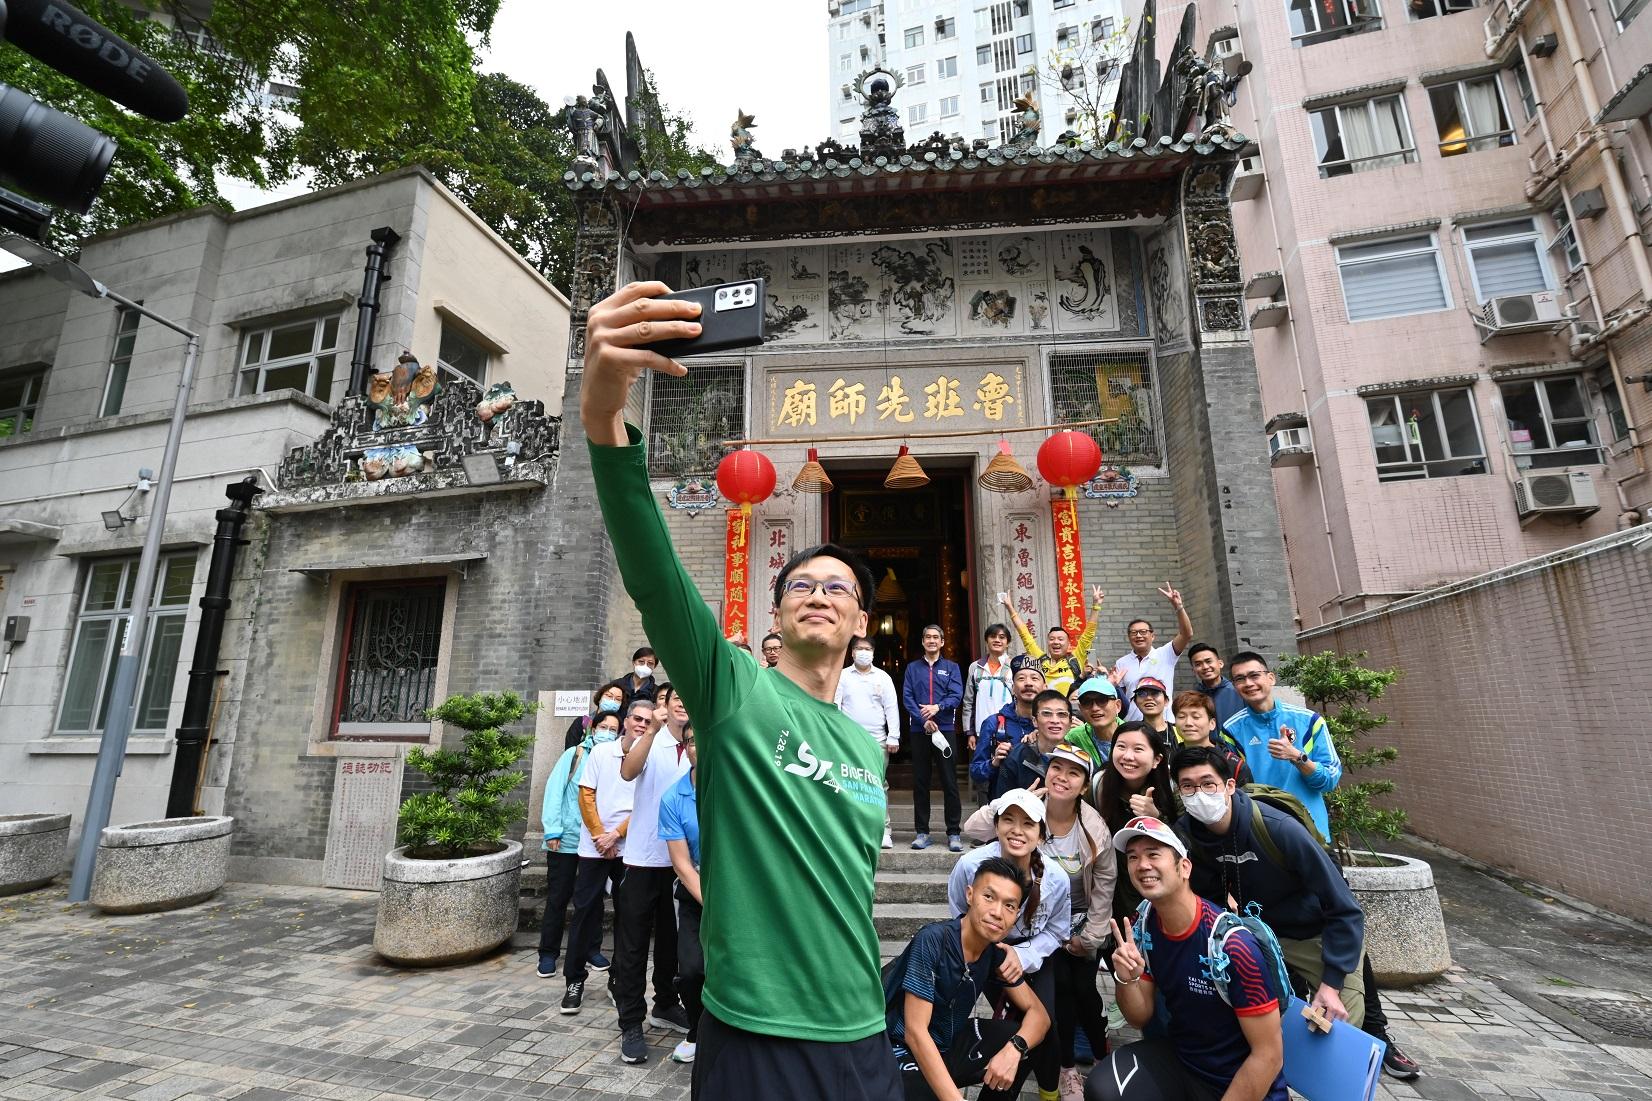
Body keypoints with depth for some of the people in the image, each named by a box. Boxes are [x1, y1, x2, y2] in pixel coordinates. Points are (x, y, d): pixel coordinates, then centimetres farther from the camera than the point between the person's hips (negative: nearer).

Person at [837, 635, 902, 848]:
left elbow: (892, 708, 5)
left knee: (879, 785, 0)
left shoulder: (882, 677, 9)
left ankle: (884, 831, 6)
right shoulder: (843, 676, 7)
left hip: (877, 740, 0)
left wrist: (893, 738, -2)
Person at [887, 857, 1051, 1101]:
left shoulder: (996, 952, -4)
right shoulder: (933, 940, -26)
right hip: (904, 1051, -7)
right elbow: (915, 1032, -25)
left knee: (1025, 1042, -8)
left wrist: (1014, 1048, -22)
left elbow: (1039, 1014, -1)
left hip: (949, 1044, 7)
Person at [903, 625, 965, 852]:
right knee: (920, 782, 5)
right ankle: (922, 831, 14)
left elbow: (957, 695, -3)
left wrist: (938, 707, -20)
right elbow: (907, 698, 1)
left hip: (945, 729, -1)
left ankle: (953, 833, 7)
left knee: (949, 782, -2)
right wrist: (924, 721, -12)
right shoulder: (912, 668, 12)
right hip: (919, 731, 1)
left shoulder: (951, 667, 10)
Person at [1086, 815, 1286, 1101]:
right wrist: (1126, 980, -20)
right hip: (1179, 1057, 3)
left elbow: (1269, 1055, -18)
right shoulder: (1142, 928, -7)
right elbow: (1141, 1018, 1)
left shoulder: (1234, 945, -26)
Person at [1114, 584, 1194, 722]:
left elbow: (1187, 634, -13)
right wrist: (1114, 684, -9)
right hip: (1132, 724, 2)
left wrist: (1178, 606, -24)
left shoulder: (1165, 655, 1)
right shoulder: (1121, 663, 8)